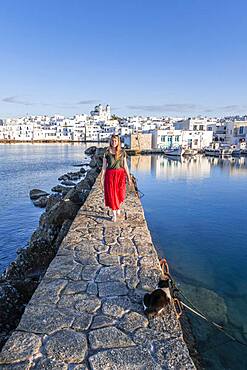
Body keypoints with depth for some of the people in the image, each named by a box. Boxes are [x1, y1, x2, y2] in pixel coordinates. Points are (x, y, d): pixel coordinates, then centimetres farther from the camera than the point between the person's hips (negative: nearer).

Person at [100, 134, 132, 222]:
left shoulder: (122, 152, 4)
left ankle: (118, 208, 32)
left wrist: (129, 177, 4)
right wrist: (102, 178, -2)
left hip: (120, 174, 1)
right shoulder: (107, 153, 0)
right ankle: (114, 214, 15)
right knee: (111, 194, 1)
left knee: (120, 194, -1)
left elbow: (125, 165, 7)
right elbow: (104, 166, 2)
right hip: (110, 175, -1)